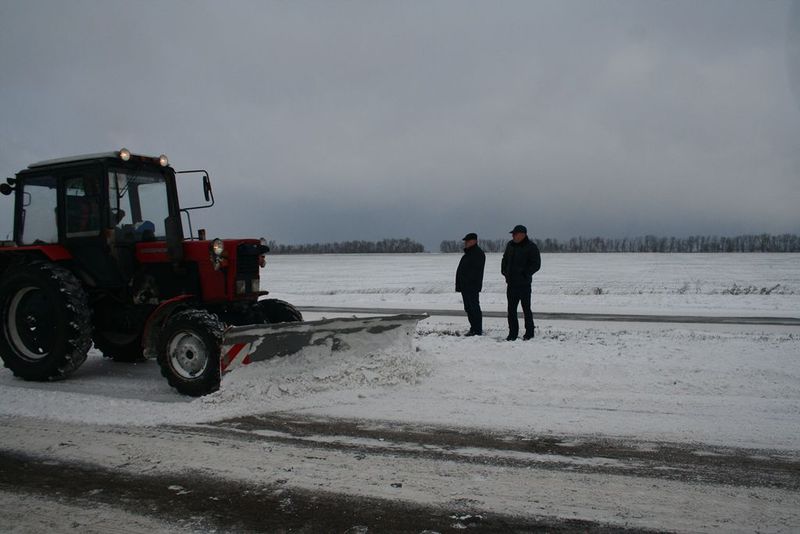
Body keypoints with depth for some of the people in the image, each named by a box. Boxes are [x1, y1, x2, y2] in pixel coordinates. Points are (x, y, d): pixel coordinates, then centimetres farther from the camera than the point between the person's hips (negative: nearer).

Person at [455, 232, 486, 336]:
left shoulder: (478, 253, -12)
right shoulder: (468, 253, 20)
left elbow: (476, 272, -21)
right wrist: (460, 285, 20)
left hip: (472, 287, -11)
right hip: (465, 287, 11)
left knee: (474, 308, -8)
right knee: (469, 308, 13)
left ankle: (477, 330, -6)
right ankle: (474, 329, 20)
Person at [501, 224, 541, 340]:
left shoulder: (531, 247, -8)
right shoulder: (510, 245, 11)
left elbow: (536, 264, -11)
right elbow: (505, 260, 24)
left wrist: (525, 274, -15)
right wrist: (504, 271, 10)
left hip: (524, 284, -6)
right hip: (511, 283, 6)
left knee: (526, 309, 3)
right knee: (511, 309, 7)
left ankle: (529, 332, 15)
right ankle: (513, 333, 14)